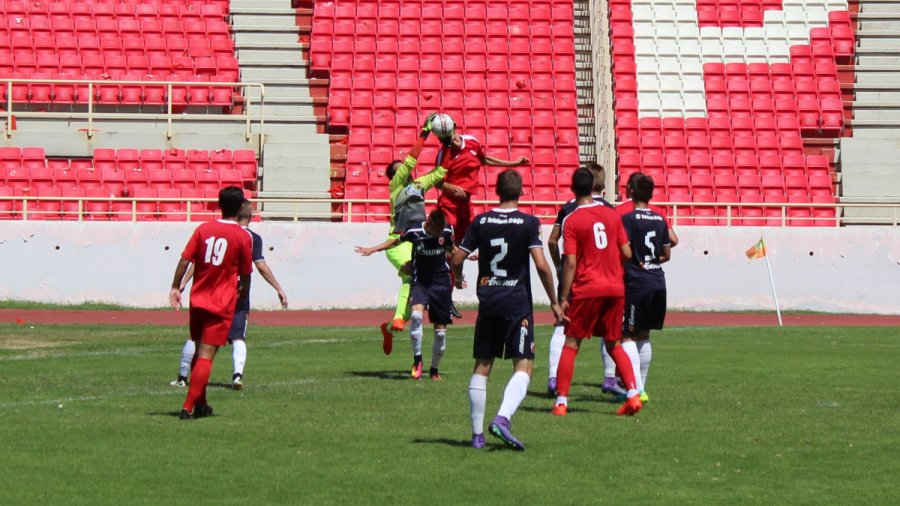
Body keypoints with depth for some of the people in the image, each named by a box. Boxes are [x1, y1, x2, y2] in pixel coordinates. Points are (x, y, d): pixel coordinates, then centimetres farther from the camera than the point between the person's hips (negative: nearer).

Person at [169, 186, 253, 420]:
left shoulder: (203, 229, 1)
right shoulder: (243, 237, -6)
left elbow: (184, 261, -3)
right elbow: (245, 275, 0)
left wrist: (175, 288, 7)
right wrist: (243, 291, 20)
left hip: (197, 301, 4)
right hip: (222, 304, -4)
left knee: (199, 351, 19)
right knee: (206, 356, -5)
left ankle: (200, 404, 26)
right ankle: (188, 407, -13)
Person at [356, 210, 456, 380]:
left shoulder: (447, 232, -7)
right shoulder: (414, 232, -13)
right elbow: (396, 241, 6)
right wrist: (372, 250, 4)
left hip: (441, 283, 2)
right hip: (420, 281, -2)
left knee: (440, 331, 2)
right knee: (416, 314, -31)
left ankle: (434, 369, 20)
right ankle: (417, 359, -18)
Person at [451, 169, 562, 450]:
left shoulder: (481, 222, 3)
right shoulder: (529, 223, -6)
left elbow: (457, 259, 6)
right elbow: (541, 265, -13)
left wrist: (458, 279, 29)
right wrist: (554, 301, -3)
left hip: (487, 301, 4)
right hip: (517, 303, -4)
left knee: (482, 366, 9)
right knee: (524, 365, -3)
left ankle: (477, 433, 10)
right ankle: (502, 418, -24)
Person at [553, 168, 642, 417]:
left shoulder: (571, 220, -7)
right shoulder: (612, 215, 6)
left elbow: (571, 262, -12)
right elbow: (627, 253, 6)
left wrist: (563, 298, -8)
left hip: (586, 290, -4)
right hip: (615, 289, 4)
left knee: (571, 345, 4)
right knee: (614, 345, 15)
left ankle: (561, 401, 1)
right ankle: (633, 394, 1)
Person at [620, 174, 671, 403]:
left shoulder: (628, 219, -10)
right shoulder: (660, 220, 8)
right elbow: (667, 254, 14)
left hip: (636, 283, -6)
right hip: (658, 282, 6)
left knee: (627, 336, -3)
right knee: (643, 335, 17)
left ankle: (636, 388, -15)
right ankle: (641, 387, 20)